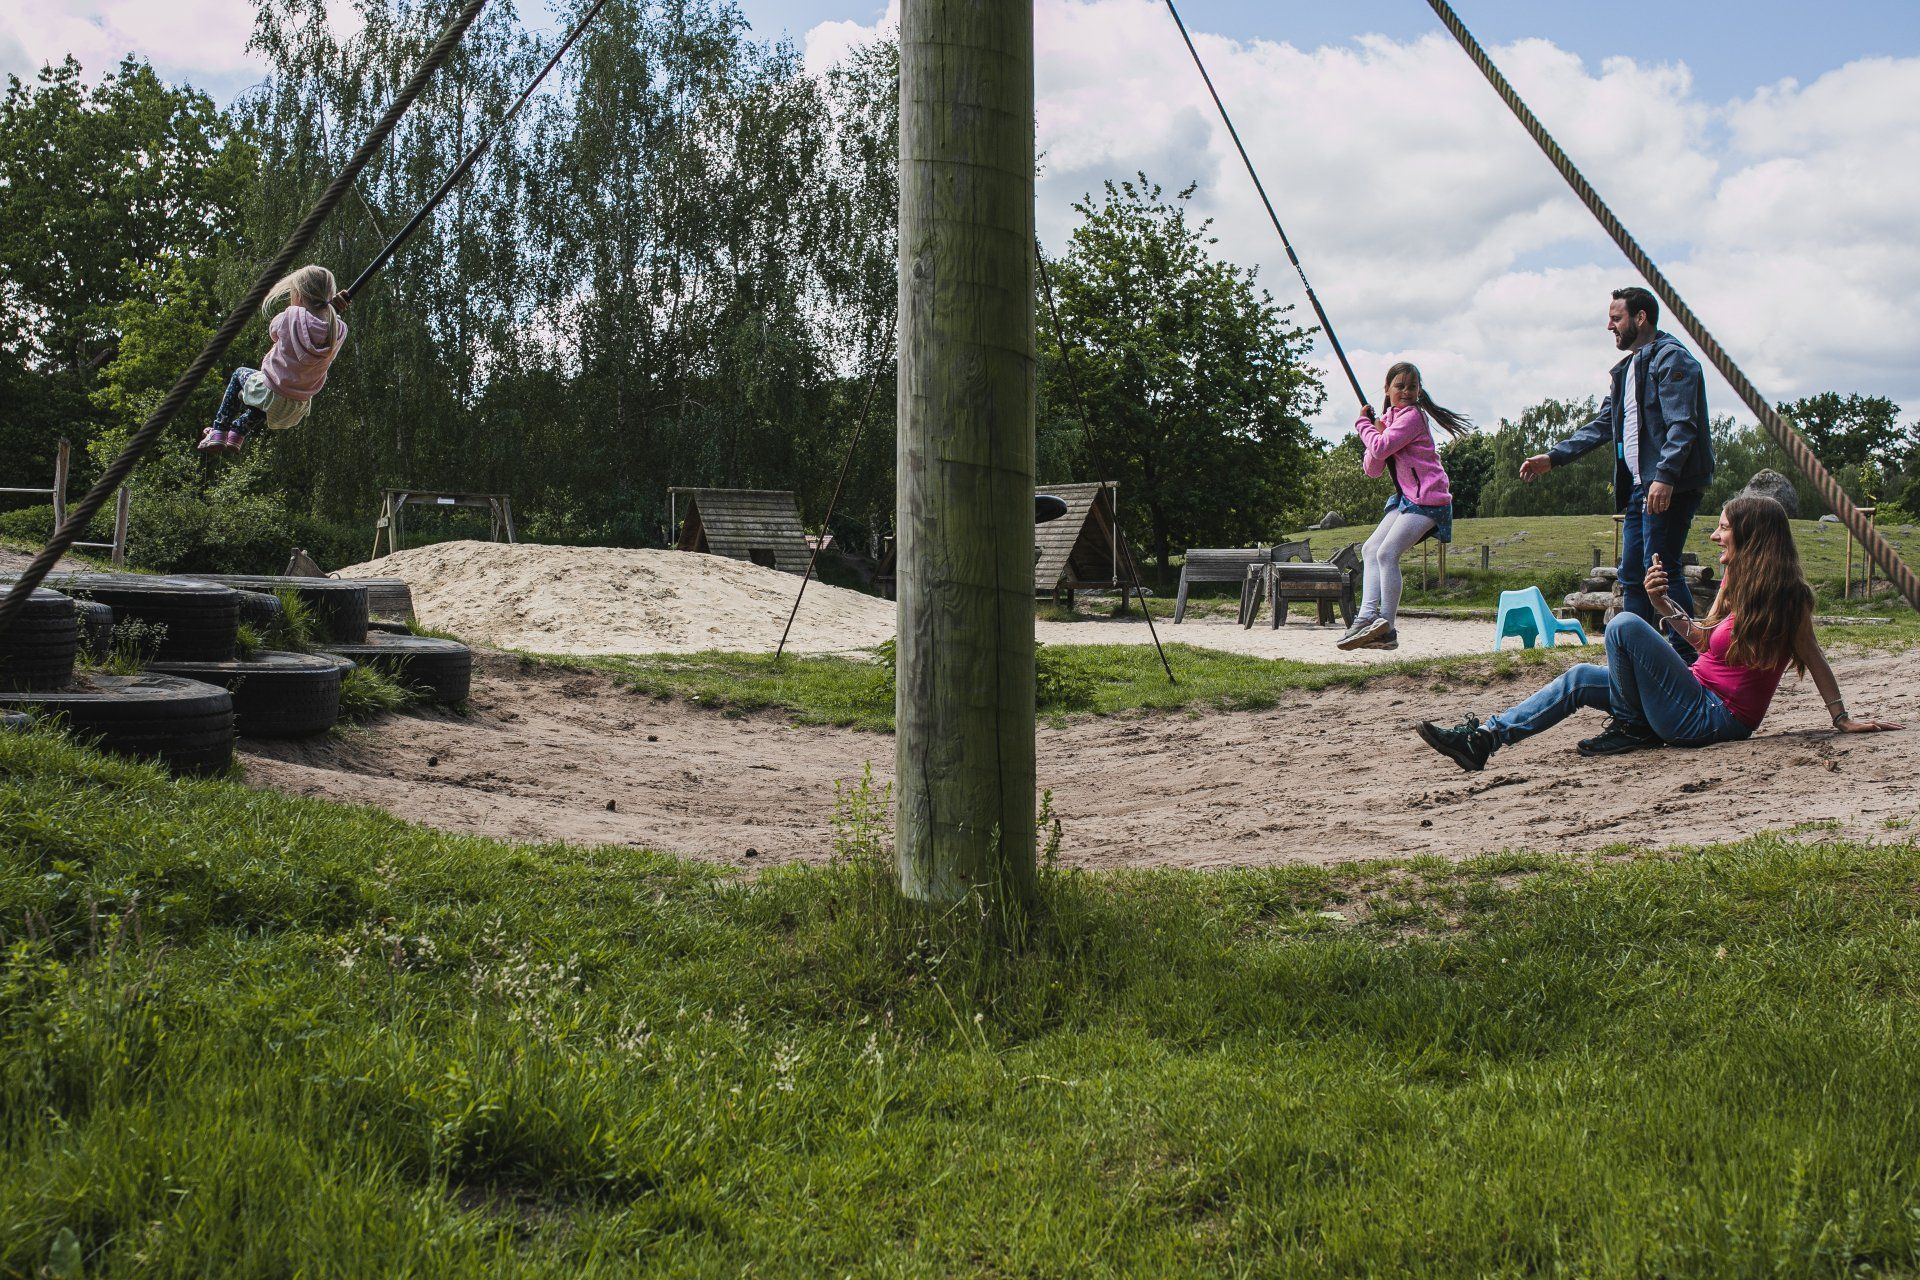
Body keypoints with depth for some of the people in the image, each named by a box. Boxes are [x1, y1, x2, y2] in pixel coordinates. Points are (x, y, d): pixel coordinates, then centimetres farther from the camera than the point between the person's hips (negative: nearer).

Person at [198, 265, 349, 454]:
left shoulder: (292, 317, -19)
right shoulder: (339, 330, -10)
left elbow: (273, 331, 2)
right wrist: (332, 306, 2)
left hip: (272, 398, -4)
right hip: (298, 409, 4)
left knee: (239, 374, 30)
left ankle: (218, 432, 27)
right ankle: (237, 432, 49)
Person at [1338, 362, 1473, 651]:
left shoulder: (1413, 415, -11)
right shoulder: (1390, 419, 16)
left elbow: (1381, 448, -23)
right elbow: (1373, 469, 9)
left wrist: (1363, 423, -4)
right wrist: (1375, 432, -7)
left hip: (1427, 499, -10)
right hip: (1406, 497, 10)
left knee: (1387, 553, -17)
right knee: (1371, 549, 5)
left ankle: (1386, 629, -14)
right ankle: (1368, 617, -3)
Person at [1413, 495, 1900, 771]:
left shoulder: (1786, 595, -13)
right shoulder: (1737, 581, 13)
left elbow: (1814, 658, -9)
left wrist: (1843, 718, -9)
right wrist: (1665, 605, 4)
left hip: (1713, 717, -10)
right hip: (1700, 702, 10)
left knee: (1625, 626, -20)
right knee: (1581, 678, 8)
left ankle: (1631, 729, -2)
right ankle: (1483, 738, -3)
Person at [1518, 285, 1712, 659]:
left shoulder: (1671, 358, -7)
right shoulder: (1627, 369, 22)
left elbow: (1682, 425, -17)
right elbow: (1602, 426, 25)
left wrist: (1665, 476, -28)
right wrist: (1552, 457, 17)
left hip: (1671, 487, -10)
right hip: (1639, 487, 10)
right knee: (1632, 576, 8)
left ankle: (1690, 661, -9)